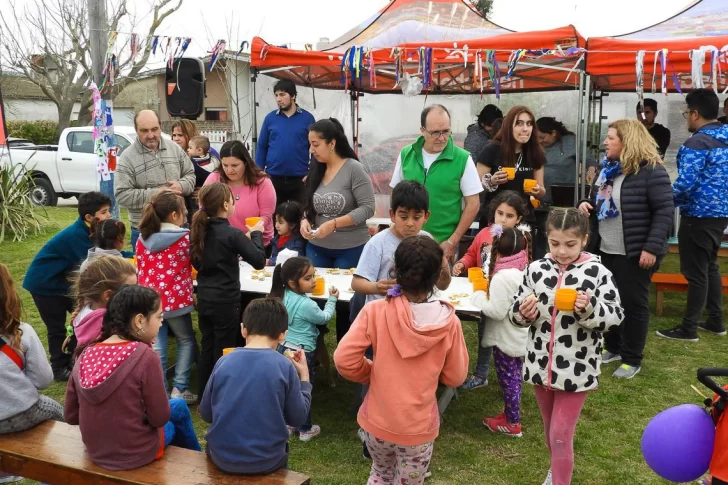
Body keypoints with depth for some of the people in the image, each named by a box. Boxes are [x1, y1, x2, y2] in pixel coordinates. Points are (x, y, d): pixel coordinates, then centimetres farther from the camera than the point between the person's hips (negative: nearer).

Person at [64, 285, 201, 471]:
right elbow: (160, 418, -16)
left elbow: (70, 415, 0)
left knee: (178, 406, 28)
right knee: (178, 408, 25)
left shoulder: (86, 354, -8)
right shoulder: (145, 356, -25)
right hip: (135, 454, -5)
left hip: (95, 451, 5)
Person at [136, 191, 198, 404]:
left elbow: (141, 270, 16)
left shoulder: (142, 240, 5)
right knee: (186, 341, 16)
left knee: (155, 347, 8)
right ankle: (179, 388, 11)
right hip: (176, 299, -3)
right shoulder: (185, 238, -8)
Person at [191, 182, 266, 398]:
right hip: (225, 301, -7)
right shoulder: (232, 233, -18)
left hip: (204, 299, 7)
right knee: (223, 352, 6)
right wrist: (256, 234, -4)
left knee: (207, 348, 17)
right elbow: (259, 261, -19)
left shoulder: (200, 230, 2)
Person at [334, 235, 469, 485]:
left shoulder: (375, 311, -18)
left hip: (377, 419, 1)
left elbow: (344, 359, -16)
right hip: (418, 426, 0)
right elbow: (455, 377, -5)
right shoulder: (449, 322, -16)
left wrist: (371, 374, 2)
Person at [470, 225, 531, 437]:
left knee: (507, 379, 6)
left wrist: (478, 296, -10)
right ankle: (510, 414, 35)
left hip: (506, 339, -8)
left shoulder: (502, 277, -25)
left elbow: (496, 311, -24)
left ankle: (513, 423, 19)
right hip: (520, 338, 8)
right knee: (514, 378, 20)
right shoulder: (525, 273, 1)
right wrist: (488, 293, 6)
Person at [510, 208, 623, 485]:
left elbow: (615, 316, -10)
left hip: (577, 368, -4)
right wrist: (523, 312, -19)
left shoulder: (597, 272, -12)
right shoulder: (536, 269, -4)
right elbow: (516, 315, 3)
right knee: (550, 428, 23)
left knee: (561, 435, -1)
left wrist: (590, 308, -28)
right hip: (540, 364, 4)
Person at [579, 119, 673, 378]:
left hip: (634, 253, -8)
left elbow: (665, 211, -18)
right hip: (605, 250, 8)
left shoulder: (651, 170, -15)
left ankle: (632, 359, 16)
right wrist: (586, 204, 0)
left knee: (633, 303, 3)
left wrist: (652, 247, -23)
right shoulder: (608, 168, 11)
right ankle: (613, 347, 33)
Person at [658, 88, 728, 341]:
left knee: (696, 272, -1)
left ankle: (688, 328, 8)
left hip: (699, 215, -9)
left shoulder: (698, 142, -19)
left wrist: (669, 202, -4)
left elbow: (685, 183, -23)